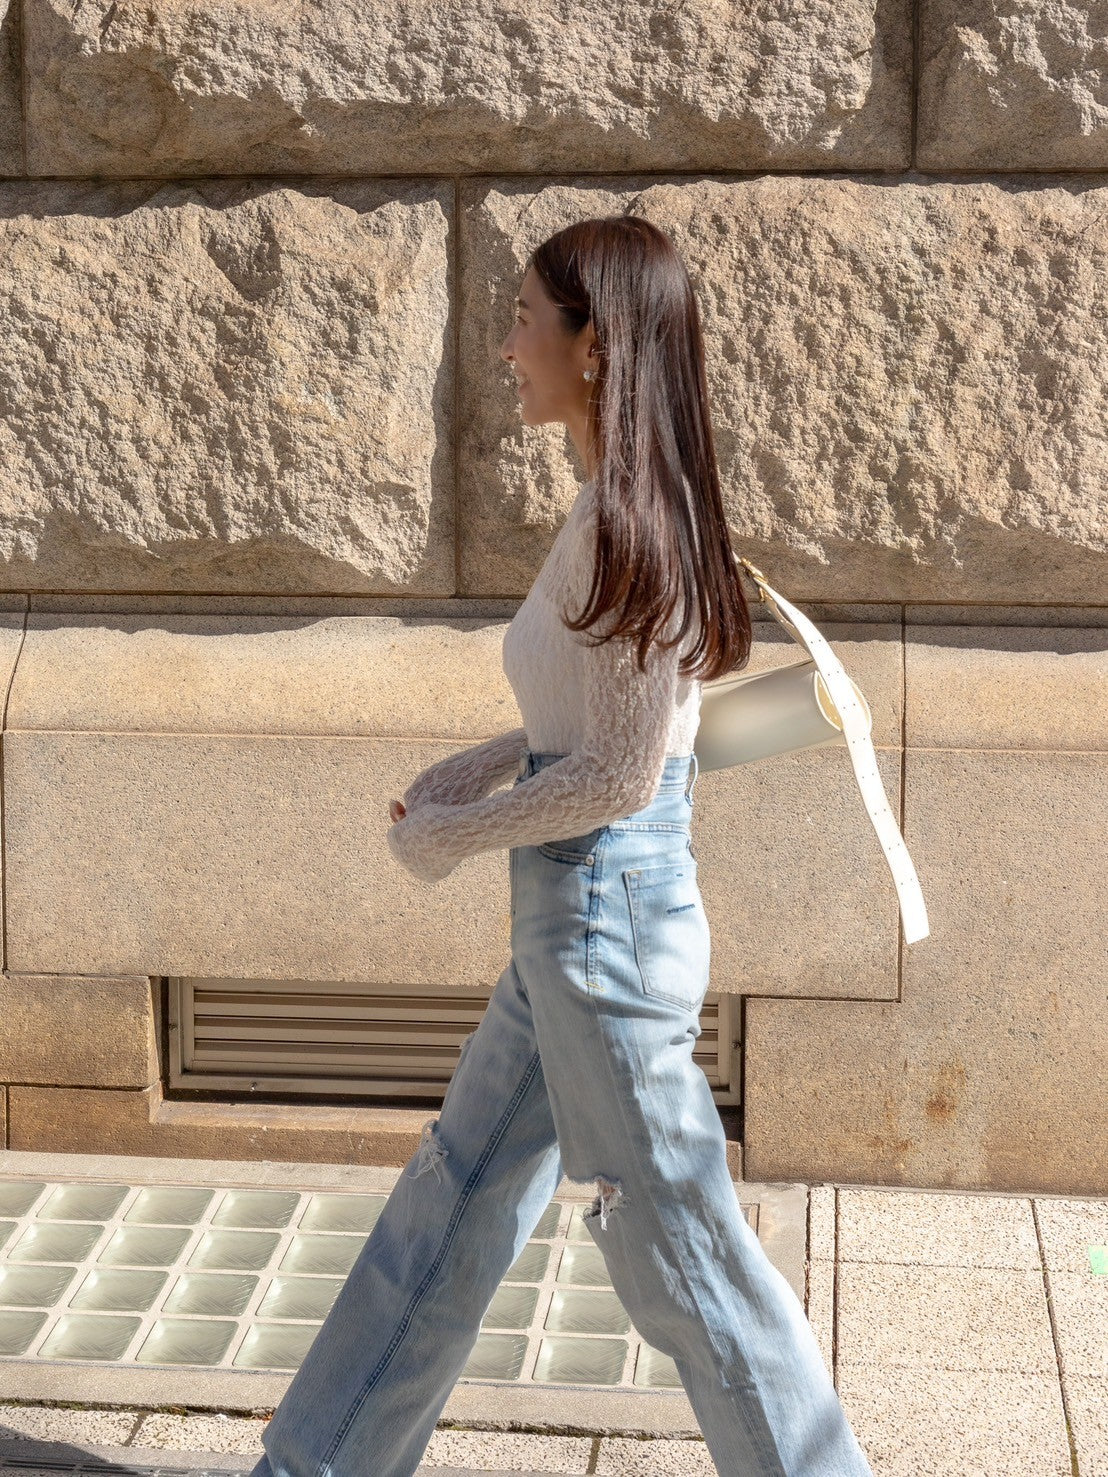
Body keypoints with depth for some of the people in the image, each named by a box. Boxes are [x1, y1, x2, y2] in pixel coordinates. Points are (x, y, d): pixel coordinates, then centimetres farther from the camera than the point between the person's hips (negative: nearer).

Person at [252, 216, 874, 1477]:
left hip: (605, 921, -10)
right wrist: (473, 768, 10)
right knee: (456, 1196, 18)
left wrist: (447, 836, -10)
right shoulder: (627, 507, 8)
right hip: (578, 916, 10)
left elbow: (620, 776, -21)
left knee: (675, 1246, 3)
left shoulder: (626, 523, -21)